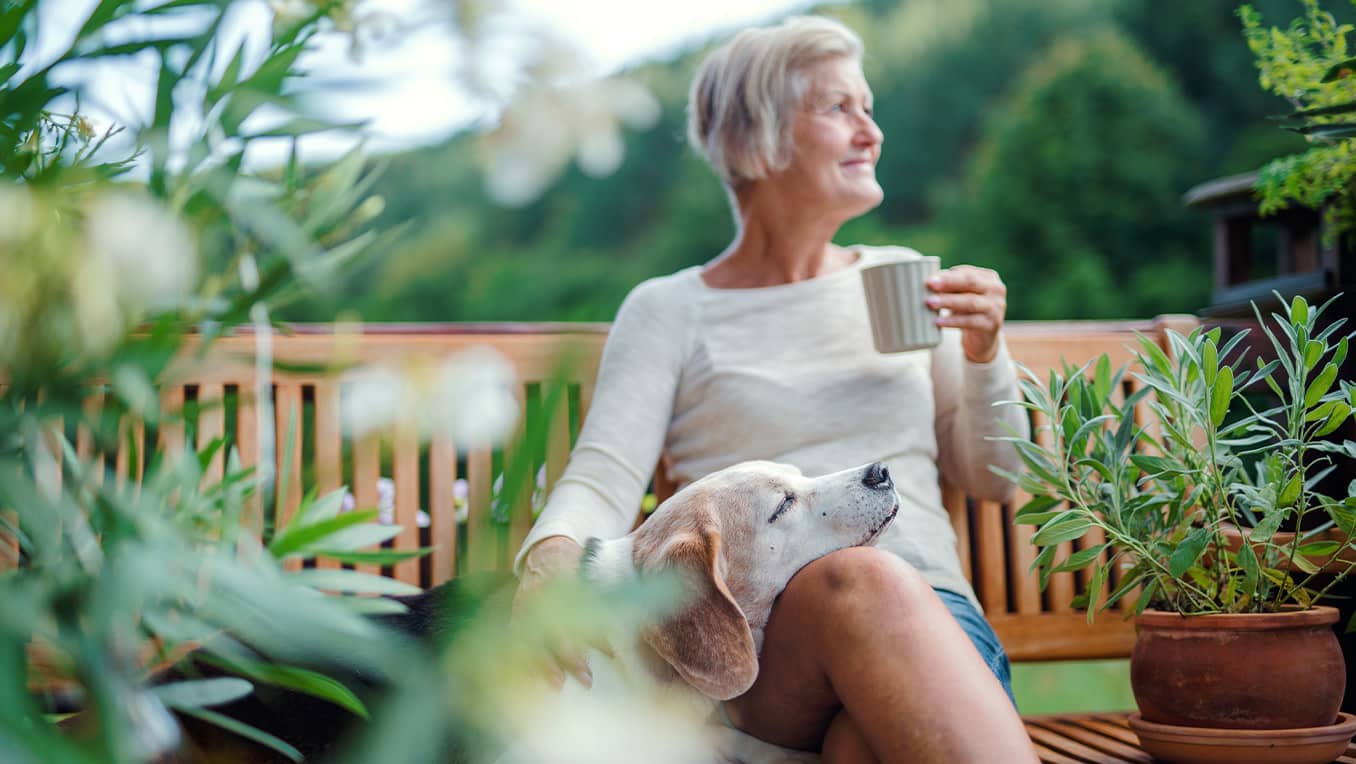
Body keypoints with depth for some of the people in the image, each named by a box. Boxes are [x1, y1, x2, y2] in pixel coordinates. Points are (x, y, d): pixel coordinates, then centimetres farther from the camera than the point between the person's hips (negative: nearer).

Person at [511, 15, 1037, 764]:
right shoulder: (668, 310, 10)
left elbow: (991, 478, 23)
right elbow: (602, 479, -3)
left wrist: (984, 356, 5)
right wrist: (551, 554, -26)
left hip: (935, 619, 1)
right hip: (761, 646, -1)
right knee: (861, 578, -37)